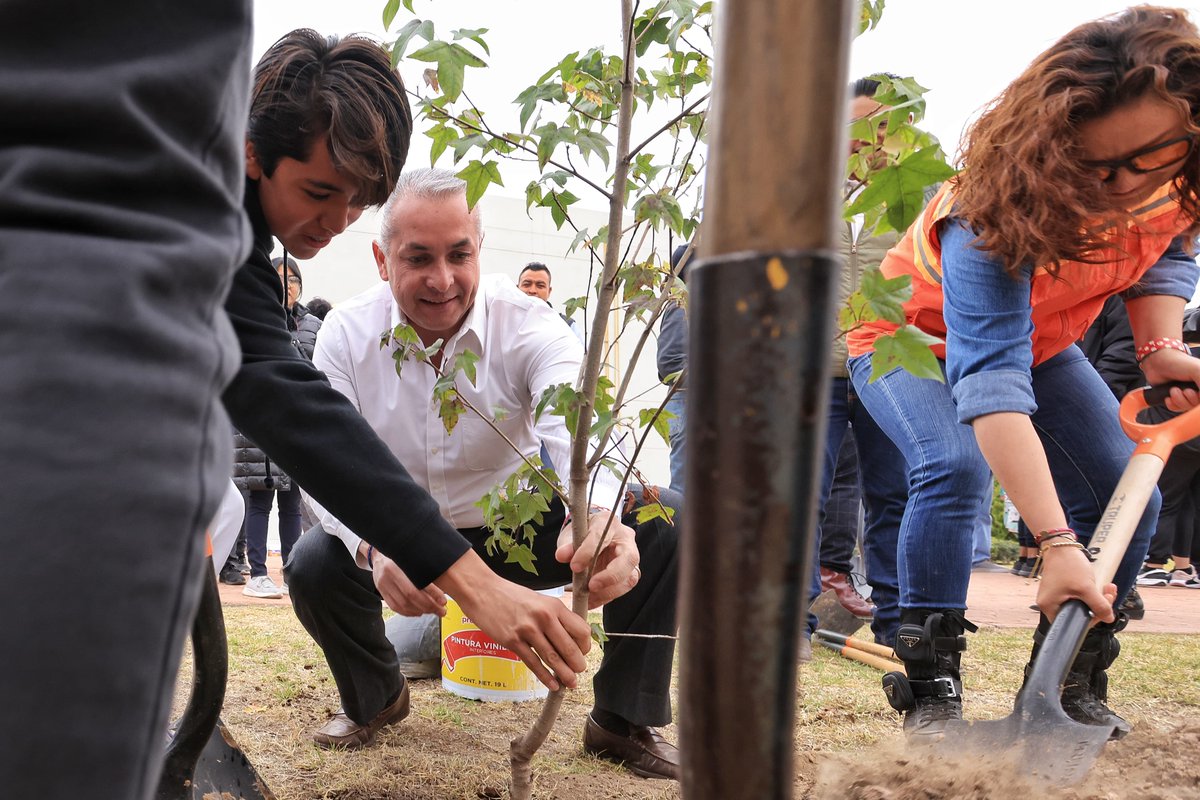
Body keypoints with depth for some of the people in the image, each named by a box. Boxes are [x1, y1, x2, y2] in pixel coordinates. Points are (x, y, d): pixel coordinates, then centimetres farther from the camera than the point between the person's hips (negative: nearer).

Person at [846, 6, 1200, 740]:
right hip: (916, 336, -5)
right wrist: (1057, 544, -57)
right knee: (956, 468, -33)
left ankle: (1074, 688, 6)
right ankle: (930, 692, -22)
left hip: (1039, 339, 6)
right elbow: (991, 377, -50)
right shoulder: (1000, 210, -42)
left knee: (1125, 492, -9)